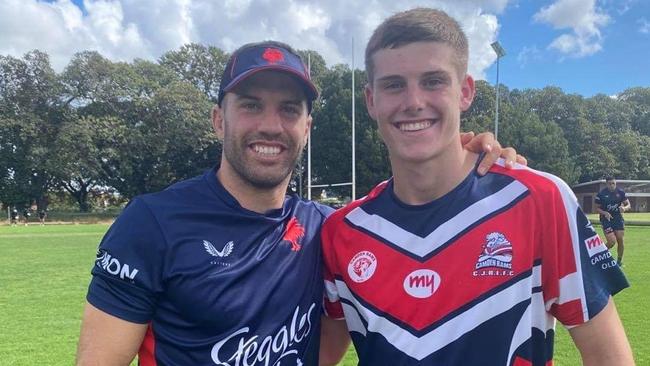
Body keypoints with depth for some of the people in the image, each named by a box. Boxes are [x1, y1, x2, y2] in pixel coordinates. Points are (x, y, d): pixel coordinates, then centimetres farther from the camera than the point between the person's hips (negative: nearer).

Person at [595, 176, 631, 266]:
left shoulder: (620, 192, 1)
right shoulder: (601, 193, -7)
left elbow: (628, 204, 5)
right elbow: (597, 208, -2)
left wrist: (624, 208, -19)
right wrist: (605, 213, -21)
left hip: (618, 218, 3)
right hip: (606, 219, -3)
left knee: (620, 240, -1)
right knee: (612, 241, -13)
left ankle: (619, 261, 19)